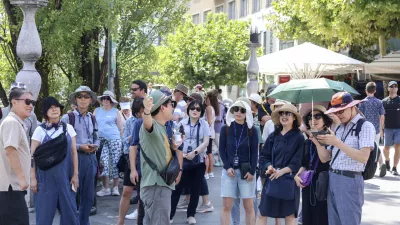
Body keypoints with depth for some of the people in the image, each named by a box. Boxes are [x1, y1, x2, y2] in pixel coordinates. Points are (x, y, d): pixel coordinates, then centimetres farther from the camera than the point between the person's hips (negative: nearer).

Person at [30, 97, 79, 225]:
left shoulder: (68, 128, 5)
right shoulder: (40, 130, -3)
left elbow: (73, 152, 7)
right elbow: (32, 156, -2)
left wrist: (75, 174, 3)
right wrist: (32, 177, -6)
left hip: (65, 177, 3)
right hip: (46, 177, -2)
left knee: (69, 210, 5)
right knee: (45, 212, 2)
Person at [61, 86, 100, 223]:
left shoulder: (92, 118, 13)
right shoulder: (68, 118, -6)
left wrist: (96, 146, -4)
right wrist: (80, 147, -18)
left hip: (90, 158, 5)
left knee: (89, 194, 10)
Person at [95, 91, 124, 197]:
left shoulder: (116, 112, 5)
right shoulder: (97, 111, 12)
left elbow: (121, 128, 7)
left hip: (114, 140, -2)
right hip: (101, 140, 2)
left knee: (115, 163, -2)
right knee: (104, 163, -1)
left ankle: (115, 187, 6)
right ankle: (105, 188, 5)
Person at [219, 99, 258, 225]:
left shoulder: (252, 130, 1)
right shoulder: (225, 129, 3)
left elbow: (254, 152, 0)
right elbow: (222, 150, 4)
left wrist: (252, 171, -9)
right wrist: (227, 167, -8)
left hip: (246, 171, 0)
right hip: (229, 170, 1)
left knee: (249, 207, 3)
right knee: (226, 206, 0)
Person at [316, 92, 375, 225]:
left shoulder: (365, 126, -8)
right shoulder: (339, 128, 14)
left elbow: (363, 157, -20)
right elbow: (324, 158, 12)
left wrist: (337, 142, -21)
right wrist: (318, 142, -7)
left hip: (350, 181, -7)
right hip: (332, 179, 7)